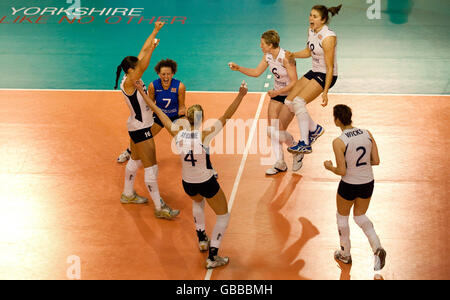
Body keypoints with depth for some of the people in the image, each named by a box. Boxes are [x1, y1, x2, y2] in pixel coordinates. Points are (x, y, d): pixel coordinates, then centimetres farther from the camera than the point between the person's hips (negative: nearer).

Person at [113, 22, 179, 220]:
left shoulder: (133, 79, 0)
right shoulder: (128, 83, -22)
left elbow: (144, 51, 3)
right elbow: (143, 66, -38)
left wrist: (155, 31, 3)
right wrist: (152, 50, -38)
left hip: (138, 127, 10)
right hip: (141, 130, -10)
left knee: (136, 160, 24)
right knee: (151, 168, -5)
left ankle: (128, 194, 40)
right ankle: (159, 208, 1)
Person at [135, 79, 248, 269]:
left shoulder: (178, 133, -13)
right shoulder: (205, 135, -24)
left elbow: (159, 112, -6)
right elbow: (226, 116, -32)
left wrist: (142, 92, 1)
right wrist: (240, 95, -38)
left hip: (187, 183, 5)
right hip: (206, 183, -5)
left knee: (198, 201, 40)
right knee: (223, 215, 15)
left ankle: (201, 239, 44)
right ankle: (212, 257, 12)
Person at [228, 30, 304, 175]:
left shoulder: (286, 58, -25)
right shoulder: (268, 56, -2)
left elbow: (294, 82, -24)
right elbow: (256, 72, 11)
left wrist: (277, 92, -28)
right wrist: (238, 68, 2)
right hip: (277, 94, 7)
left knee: (279, 131, -10)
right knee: (271, 131, 2)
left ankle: (297, 152, 18)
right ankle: (280, 164, 13)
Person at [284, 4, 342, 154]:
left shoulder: (328, 38, -24)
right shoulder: (311, 31, 1)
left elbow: (330, 67, -22)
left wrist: (325, 92, -24)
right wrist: (293, 55, -1)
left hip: (326, 75, -9)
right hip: (314, 72, 9)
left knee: (299, 101, -23)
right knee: (289, 101, 5)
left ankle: (305, 144, -17)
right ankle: (314, 128, 25)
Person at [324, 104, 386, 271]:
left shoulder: (339, 142, -20)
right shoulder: (367, 134, -6)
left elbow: (342, 171, -17)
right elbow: (376, 161, -1)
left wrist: (329, 167, 2)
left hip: (349, 185, -5)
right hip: (368, 183, 5)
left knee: (342, 217, 22)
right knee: (360, 216, 25)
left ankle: (345, 254, 36)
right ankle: (377, 248, 4)